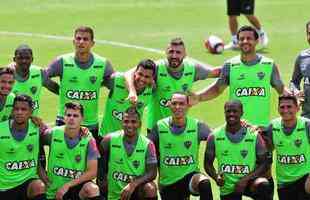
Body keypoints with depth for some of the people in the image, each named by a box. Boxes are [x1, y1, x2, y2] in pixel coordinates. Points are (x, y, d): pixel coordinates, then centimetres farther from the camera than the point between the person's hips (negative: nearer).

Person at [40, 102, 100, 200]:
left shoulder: (88, 140, -7)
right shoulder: (53, 134, -5)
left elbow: (92, 172, -11)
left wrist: (68, 185, -17)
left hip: (77, 187, -2)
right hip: (54, 191, 2)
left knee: (92, 189, -33)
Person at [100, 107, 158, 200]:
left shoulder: (147, 145, -7)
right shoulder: (110, 140, -6)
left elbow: (152, 173, -15)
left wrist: (133, 184, -28)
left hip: (136, 191, 0)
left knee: (150, 188, -32)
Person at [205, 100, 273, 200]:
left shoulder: (254, 136, -7)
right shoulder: (215, 137, -3)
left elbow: (264, 164, -6)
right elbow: (208, 164, 4)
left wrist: (246, 179, -20)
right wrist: (216, 177, -18)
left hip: (248, 181, -2)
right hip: (227, 188, 2)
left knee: (264, 186, -34)